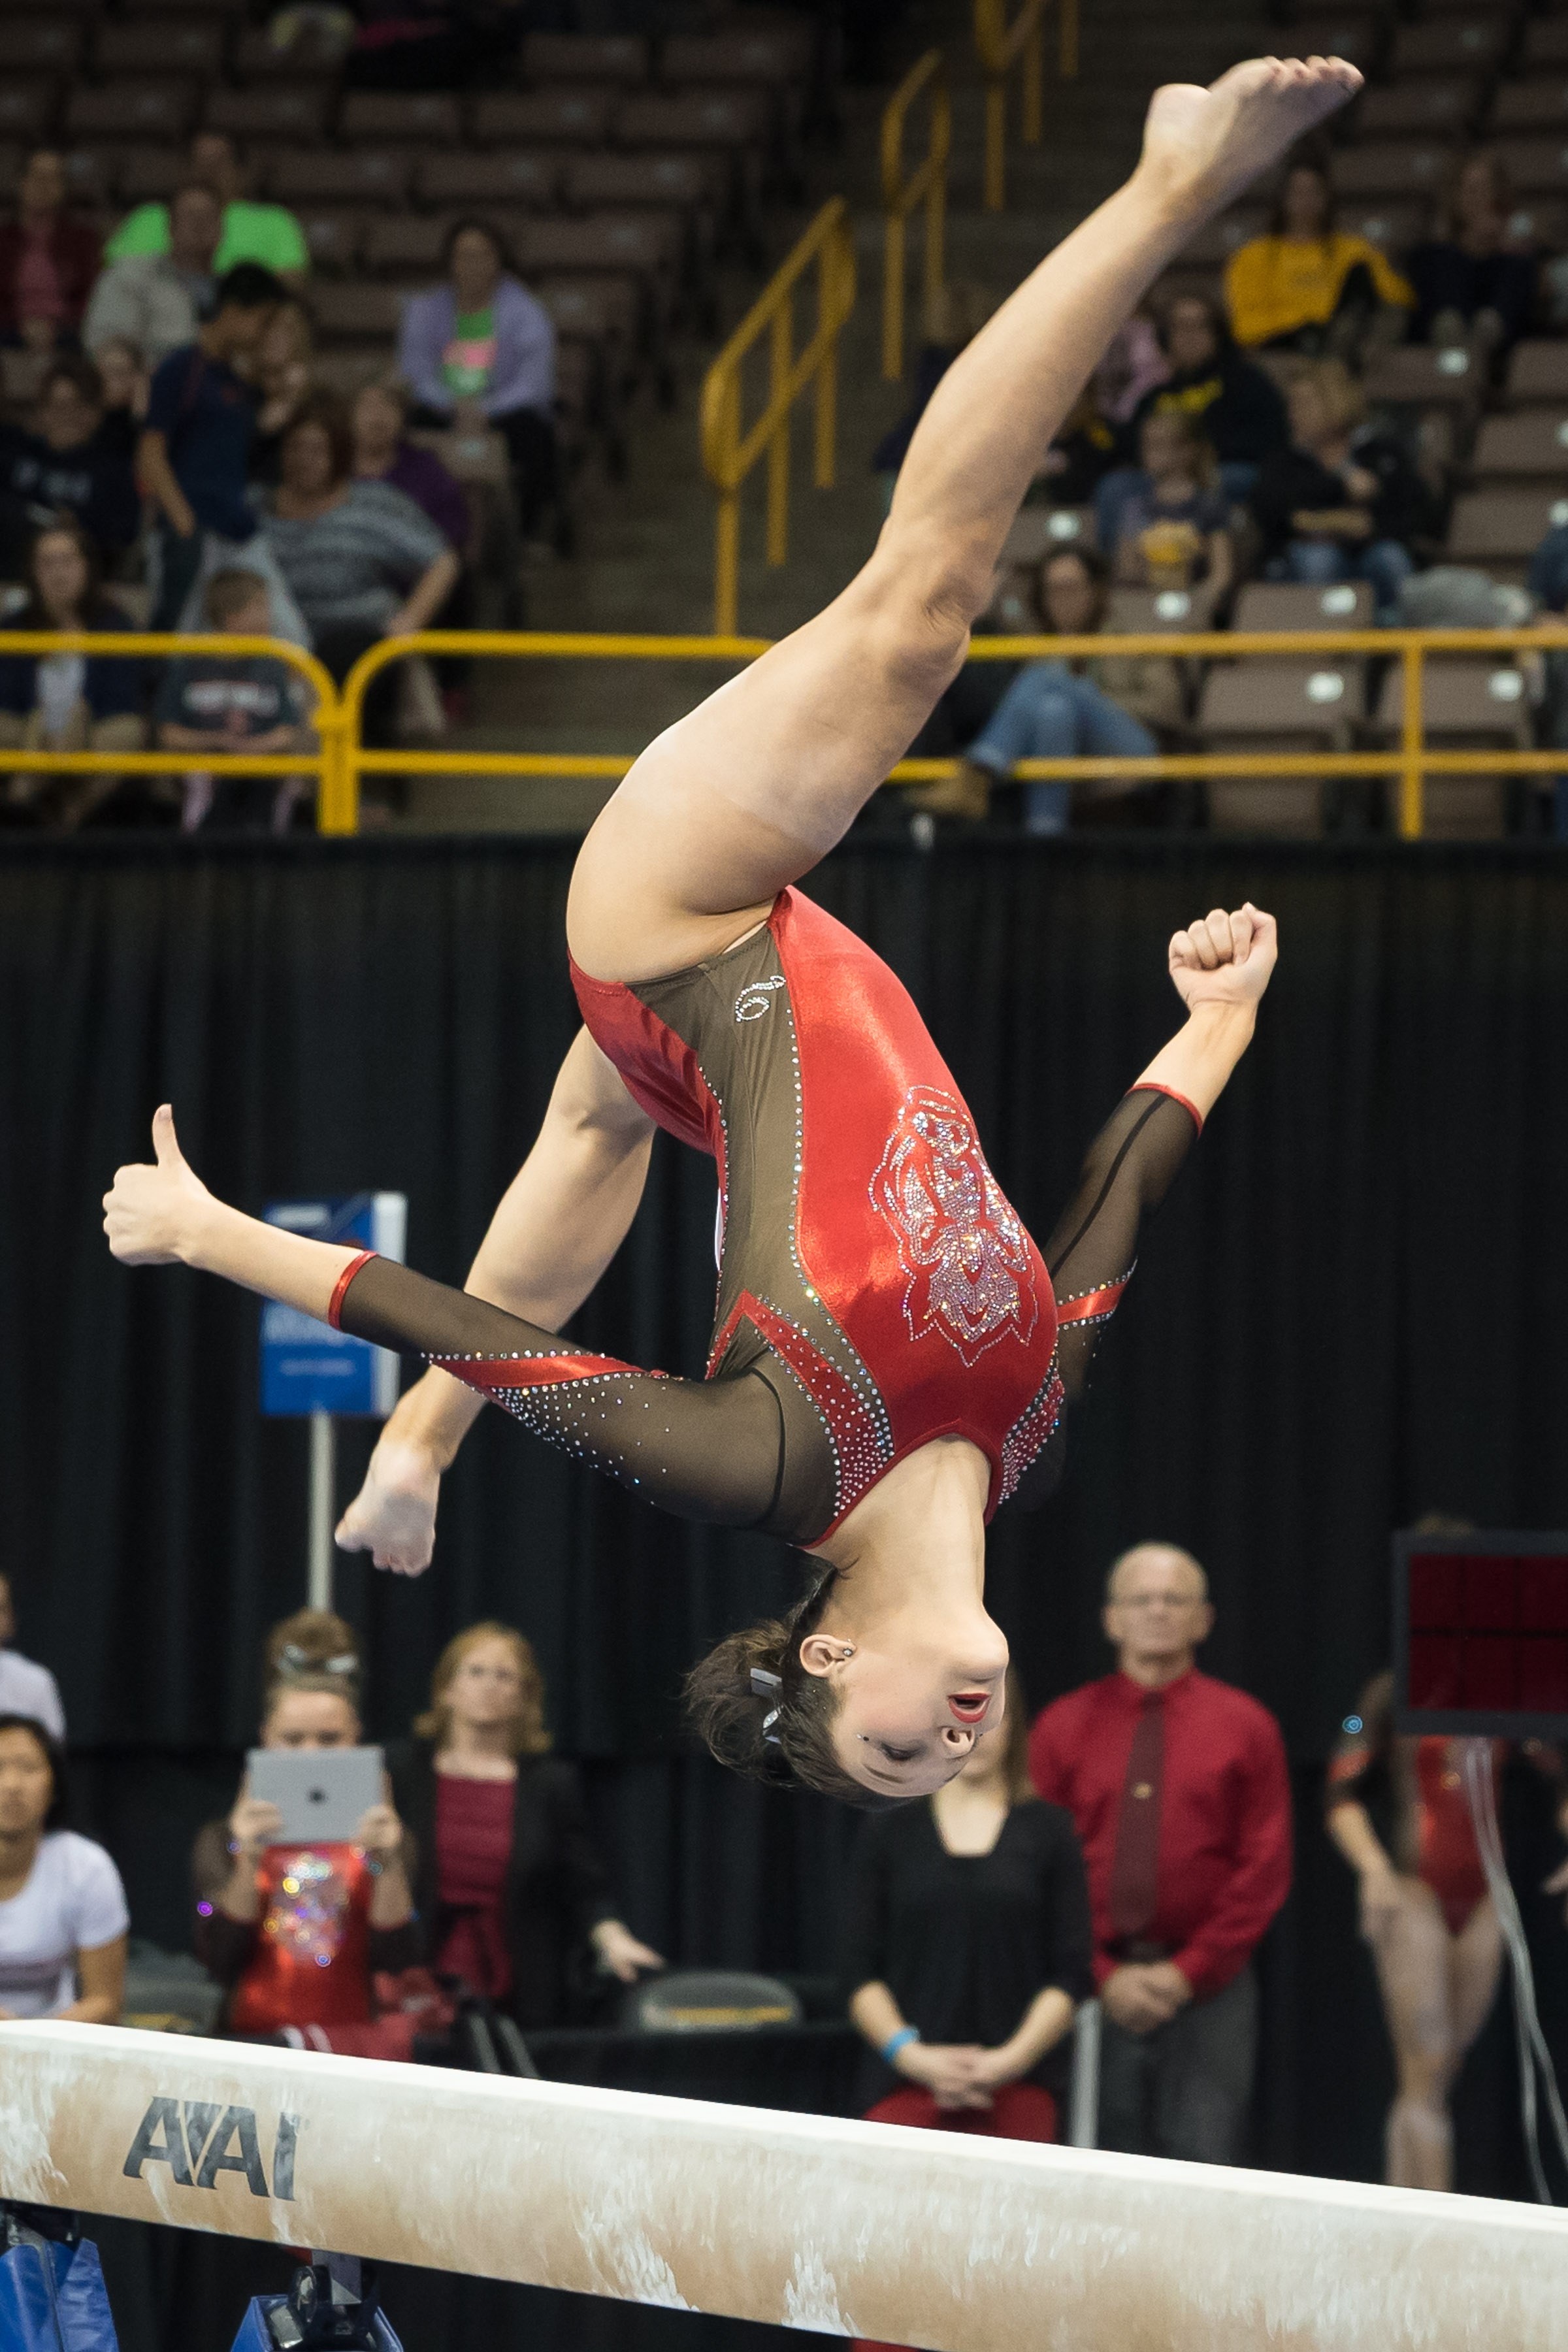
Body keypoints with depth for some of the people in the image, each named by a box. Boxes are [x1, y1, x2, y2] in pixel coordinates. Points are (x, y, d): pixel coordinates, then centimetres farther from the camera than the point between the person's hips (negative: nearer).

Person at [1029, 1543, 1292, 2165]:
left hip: (1206, 1990, -1)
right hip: (1095, 1990, 1)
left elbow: (1265, 1869, 2)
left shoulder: (1244, 1727, 7)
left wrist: (1189, 1971, -7)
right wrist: (1103, 1975, -6)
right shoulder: (1062, 1728, 9)